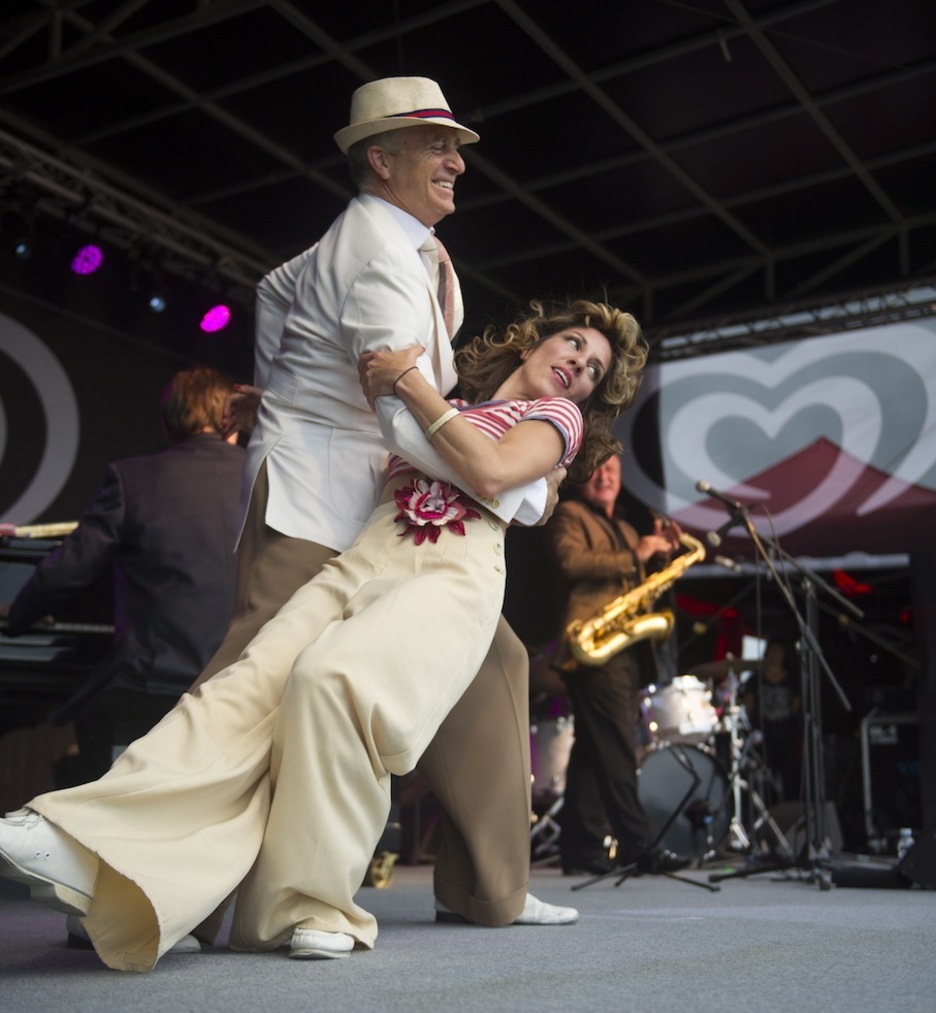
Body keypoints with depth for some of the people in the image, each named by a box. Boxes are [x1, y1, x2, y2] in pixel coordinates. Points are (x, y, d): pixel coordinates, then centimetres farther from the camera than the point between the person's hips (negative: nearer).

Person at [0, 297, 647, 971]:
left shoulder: (559, 414, 18)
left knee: (330, 677, -35)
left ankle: (315, 906, -28)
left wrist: (410, 383, 1)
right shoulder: (452, 408, 35)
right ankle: (84, 847, -36)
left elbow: (491, 471, -2)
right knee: (249, 686, -21)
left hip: (452, 578, -5)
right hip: (362, 562, 5)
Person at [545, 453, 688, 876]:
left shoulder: (625, 528, 28)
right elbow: (570, 560, -16)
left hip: (627, 651, 8)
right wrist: (634, 556, -15)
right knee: (616, 750, -12)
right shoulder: (568, 515, 4)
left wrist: (661, 551, 10)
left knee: (594, 753, 7)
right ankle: (635, 844, -11)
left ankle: (581, 849, 9)